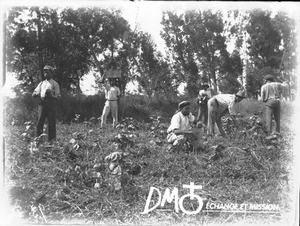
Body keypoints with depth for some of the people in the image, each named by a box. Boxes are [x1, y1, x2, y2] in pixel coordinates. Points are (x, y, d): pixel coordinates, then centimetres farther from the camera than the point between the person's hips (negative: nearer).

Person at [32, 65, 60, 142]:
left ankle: (51, 140, 1)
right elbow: (33, 94, 16)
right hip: (42, 103, 3)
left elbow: (57, 97, 1)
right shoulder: (41, 83, 20)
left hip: (51, 104, -3)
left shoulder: (55, 84, 9)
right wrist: (37, 94, -7)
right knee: (40, 122, -3)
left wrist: (51, 95, -18)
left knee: (52, 123, -4)